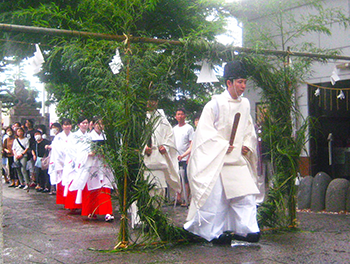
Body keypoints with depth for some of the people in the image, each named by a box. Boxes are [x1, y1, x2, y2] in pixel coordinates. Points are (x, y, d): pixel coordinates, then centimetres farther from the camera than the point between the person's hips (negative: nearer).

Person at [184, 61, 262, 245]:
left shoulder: (245, 104, 11)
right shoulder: (215, 104, -8)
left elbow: (249, 129, 22)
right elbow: (205, 131, -9)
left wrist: (247, 145, 5)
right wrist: (223, 146, -16)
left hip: (238, 159, 6)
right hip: (217, 160, -5)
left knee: (246, 194, -4)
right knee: (217, 197, -2)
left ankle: (247, 229, 0)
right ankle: (215, 233, 10)